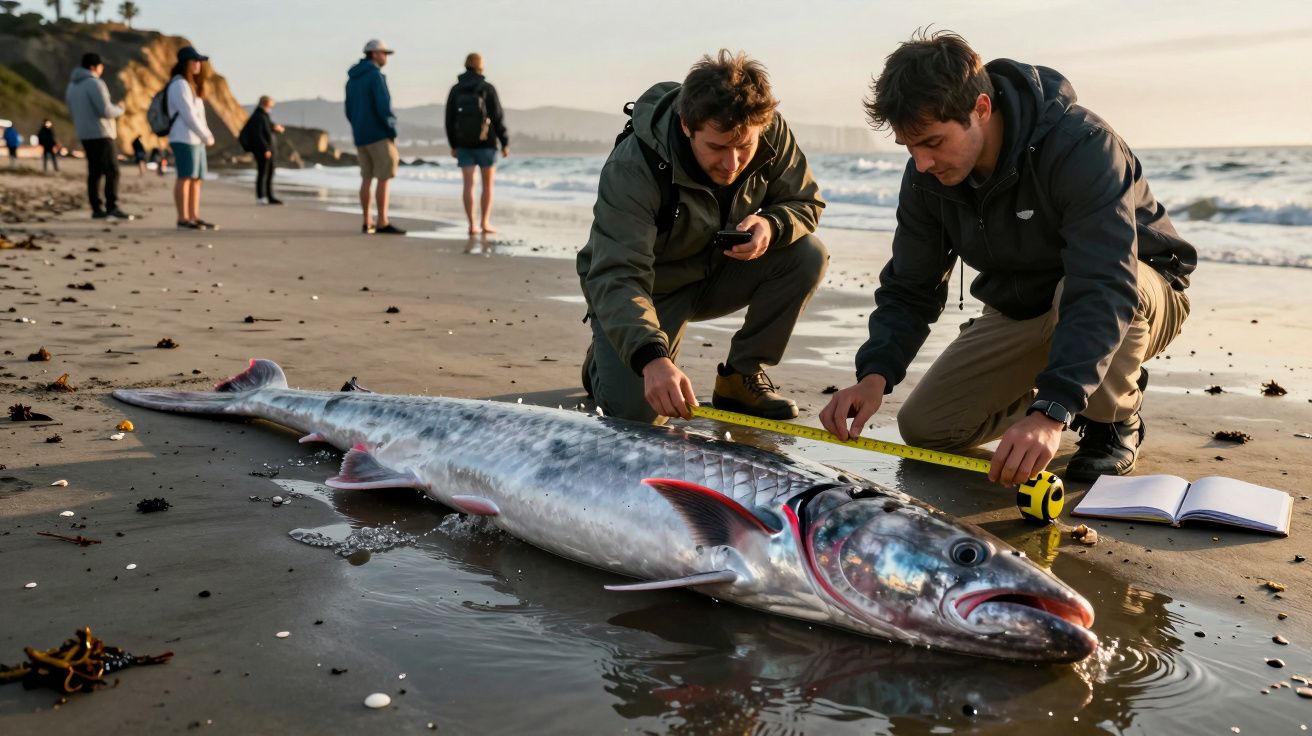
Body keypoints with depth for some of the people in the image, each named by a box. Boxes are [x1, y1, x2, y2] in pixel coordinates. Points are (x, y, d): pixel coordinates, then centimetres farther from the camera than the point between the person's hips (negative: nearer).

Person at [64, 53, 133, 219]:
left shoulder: (72, 85, 14)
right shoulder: (94, 83, -14)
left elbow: (73, 111, 19)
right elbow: (106, 110, -19)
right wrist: (119, 110, -1)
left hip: (85, 134, 9)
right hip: (101, 133, -8)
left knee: (94, 172, 8)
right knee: (112, 171, -9)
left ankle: (96, 209, 6)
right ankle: (112, 207, -17)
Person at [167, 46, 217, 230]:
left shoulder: (191, 85, 22)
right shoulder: (179, 85, -8)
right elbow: (188, 115, -14)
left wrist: (207, 135, 6)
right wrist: (207, 136, -10)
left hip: (196, 140, 9)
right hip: (184, 139, -9)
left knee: (196, 179, 7)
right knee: (185, 178, -9)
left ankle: (194, 217, 9)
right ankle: (183, 219, -8)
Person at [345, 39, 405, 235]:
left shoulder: (352, 78, 15)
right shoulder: (376, 75, -11)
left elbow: (349, 111, 17)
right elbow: (383, 107, -19)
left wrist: (359, 131, 21)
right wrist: (392, 131, -10)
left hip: (360, 136, 8)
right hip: (378, 134, -8)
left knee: (367, 178, 10)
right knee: (385, 177, -7)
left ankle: (367, 223, 9)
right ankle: (383, 223, -11)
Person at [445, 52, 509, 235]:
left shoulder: (455, 90, 4)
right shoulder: (488, 89, -6)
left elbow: (449, 119, 5)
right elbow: (498, 118, -8)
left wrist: (453, 145, 14)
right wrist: (505, 143, -2)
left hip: (464, 144, 3)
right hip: (485, 143, -2)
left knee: (468, 184, 0)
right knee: (488, 184, 9)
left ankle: (472, 225, -6)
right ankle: (485, 222, 6)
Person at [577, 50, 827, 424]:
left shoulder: (772, 133, -19)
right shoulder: (632, 168, -34)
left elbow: (807, 203, -4)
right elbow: (617, 276, -41)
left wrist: (771, 225, -30)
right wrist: (651, 358, -58)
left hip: (720, 273, 5)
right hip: (652, 288, -4)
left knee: (808, 254, -21)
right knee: (634, 409, -25)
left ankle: (740, 376, -4)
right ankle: (605, 361, 14)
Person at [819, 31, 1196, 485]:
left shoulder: (1083, 146, -33)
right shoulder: (926, 176, -13)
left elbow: (1104, 289, -43)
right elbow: (910, 290, -8)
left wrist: (1051, 413, -54)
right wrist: (874, 375, -27)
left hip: (1142, 299, -5)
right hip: (1021, 312, 6)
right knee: (925, 427, -8)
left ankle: (1116, 422, -10)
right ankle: (1084, 397, 15)